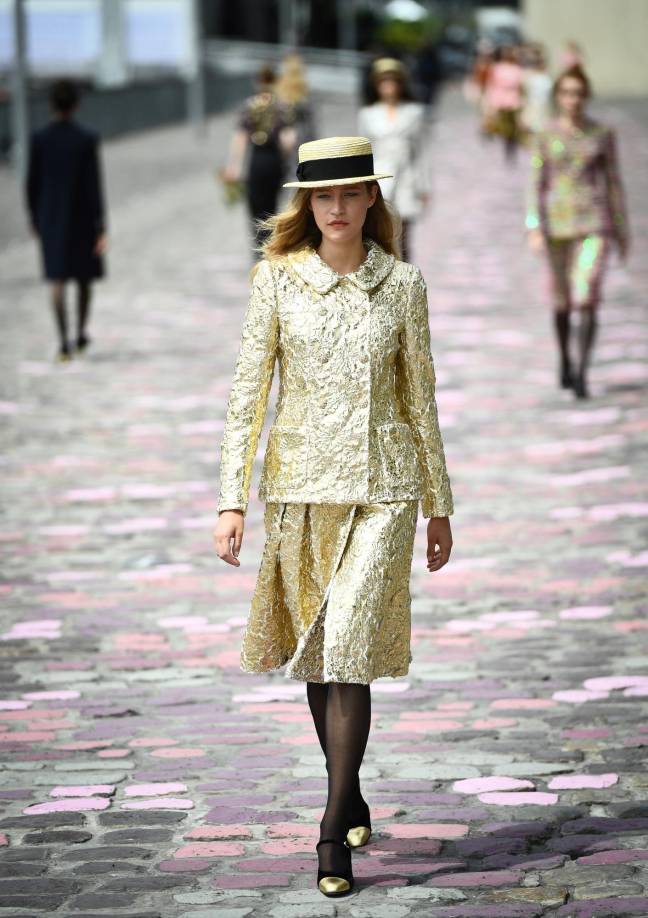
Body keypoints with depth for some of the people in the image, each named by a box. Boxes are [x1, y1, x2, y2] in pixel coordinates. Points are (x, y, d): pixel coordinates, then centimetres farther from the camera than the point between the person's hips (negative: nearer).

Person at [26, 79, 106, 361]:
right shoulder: (87, 140, -12)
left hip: (51, 219, 1)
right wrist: (101, 228, -10)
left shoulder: (39, 140, -7)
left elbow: (32, 183, -1)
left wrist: (34, 218, 14)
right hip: (82, 218, -1)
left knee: (58, 281, 2)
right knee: (84, 277, 18)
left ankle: (64, 340, -9)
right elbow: (94, 185, -13)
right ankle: (81, 332, 27)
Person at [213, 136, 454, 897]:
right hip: (299, 482, 1)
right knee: (315, 654, 11)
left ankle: (333, 834, -11)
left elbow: (421, 398, 8)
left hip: (380, 486, -1)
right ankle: (351, 801, 30)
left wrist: (440, 506, 11)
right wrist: (231, 499, -7)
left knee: (350, 648, -13)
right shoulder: (278, 278, 0)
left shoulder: (401, 285, 2)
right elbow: (247, 390, 0)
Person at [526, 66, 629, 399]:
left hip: (594, 224, -1)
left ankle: (581, 374, -17)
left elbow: (613, 183, 7)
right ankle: (564, 360, 37)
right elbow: (536, 184, 0)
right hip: (557, 222, 1)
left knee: (587, 299, -16)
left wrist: (622, 230, 7)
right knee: (561, 300, 12)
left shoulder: (603, 134, 2)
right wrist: (534, 229, -11)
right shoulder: (546, 136, 2)